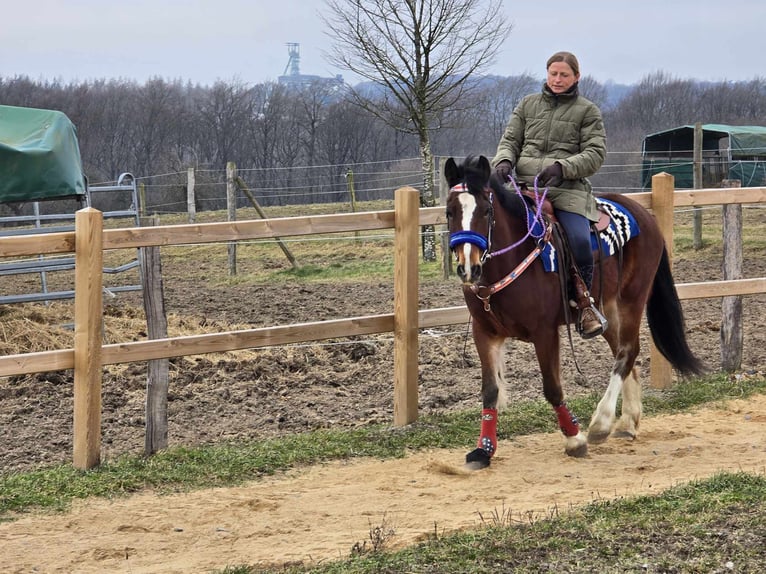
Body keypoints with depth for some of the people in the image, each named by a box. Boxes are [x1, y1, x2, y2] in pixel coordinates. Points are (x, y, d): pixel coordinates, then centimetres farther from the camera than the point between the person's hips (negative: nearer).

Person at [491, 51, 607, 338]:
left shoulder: (588, 111, 9)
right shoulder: (528, 104, 18)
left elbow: (595, 154, 0)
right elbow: (510, 140, 16)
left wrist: (562, 167, -16)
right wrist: (504, 161, -8)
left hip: (567, 188, -3)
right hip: (525, 184, 3)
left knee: (580, 240, -26)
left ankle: (583, 301, -3)